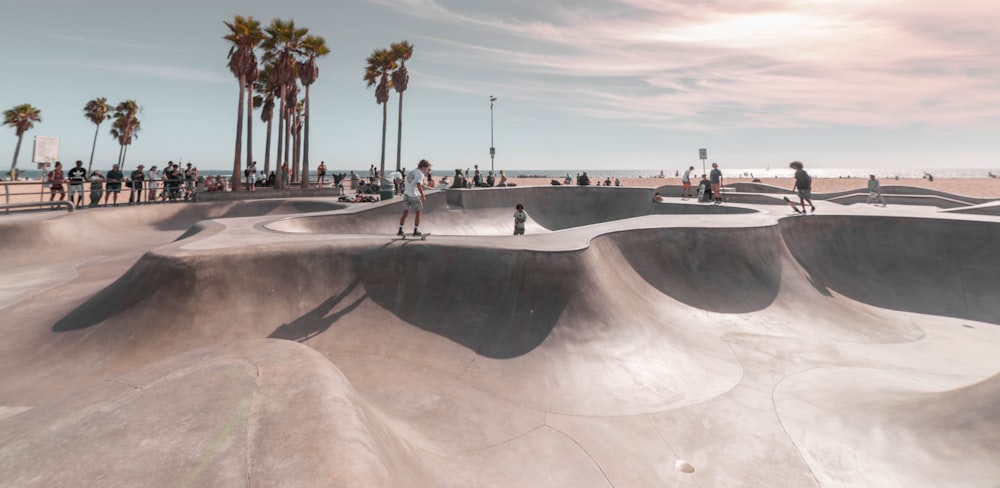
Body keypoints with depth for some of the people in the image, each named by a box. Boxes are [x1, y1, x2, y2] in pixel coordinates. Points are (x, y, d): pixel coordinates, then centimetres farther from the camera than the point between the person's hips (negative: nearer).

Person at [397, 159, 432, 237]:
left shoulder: (410, 172, 16)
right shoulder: (420, 174, -10)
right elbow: (419, 185, -23)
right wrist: (423, 196, -19)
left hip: (406, 194, 7)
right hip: (414, 196, -7)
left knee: (405, 213, 11)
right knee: (418, 213, 5)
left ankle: (400, 231, 9)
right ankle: (416, 231, 7)